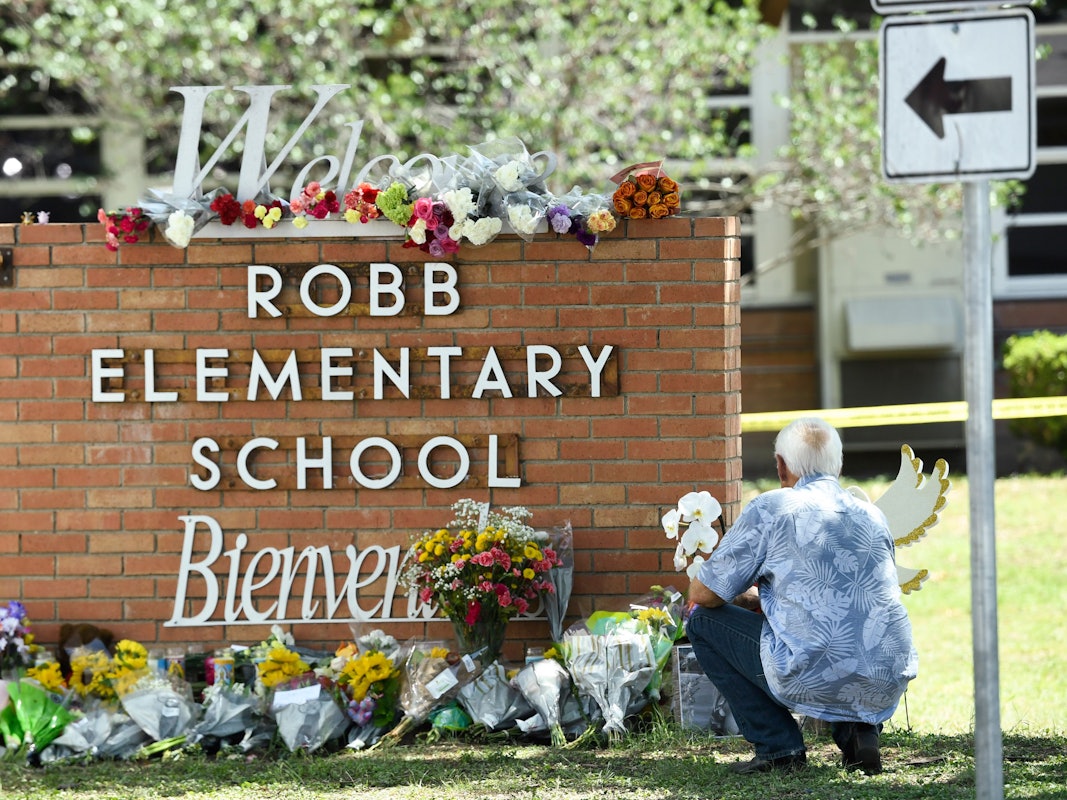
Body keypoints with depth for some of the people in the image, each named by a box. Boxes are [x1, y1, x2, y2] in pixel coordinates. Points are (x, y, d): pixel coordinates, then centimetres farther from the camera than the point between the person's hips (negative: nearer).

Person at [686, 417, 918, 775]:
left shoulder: (770, 508, 1)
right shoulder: (873, 516, 17)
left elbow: (703, 593, 4)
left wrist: (744, 596, 28)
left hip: (814, 682, -6)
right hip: (887, 690, 6)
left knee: (703, 621, 14)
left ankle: (778, 746, 8)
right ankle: (860, 728, 12)